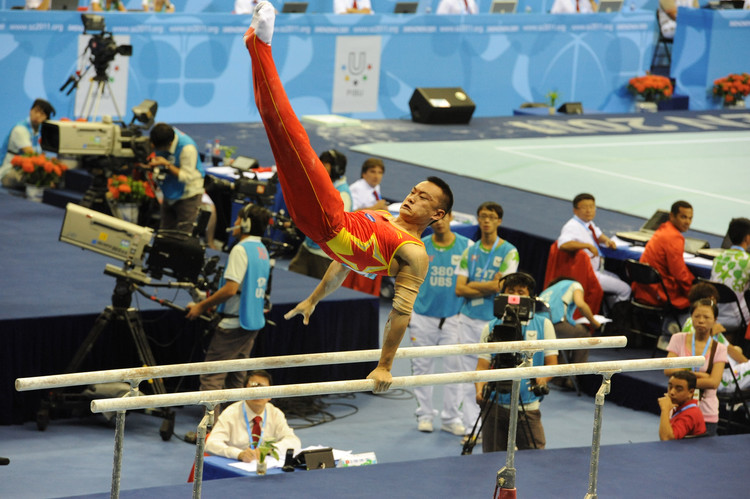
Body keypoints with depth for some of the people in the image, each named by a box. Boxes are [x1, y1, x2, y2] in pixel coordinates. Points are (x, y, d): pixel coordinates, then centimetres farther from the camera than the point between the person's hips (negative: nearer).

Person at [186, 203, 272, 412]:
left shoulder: (241, 249, -15)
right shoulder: (263, 251, 13)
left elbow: (230, 289, -22)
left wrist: (202, 306, -12)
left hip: (234, 322, -9)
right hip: (254, 322, 9)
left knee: (211, 378, -7)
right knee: (235, 379, 14)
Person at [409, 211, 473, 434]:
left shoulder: (467, 246, 0)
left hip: (453, 317, -1)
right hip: (423, 316, 1)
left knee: (454, 367, 0)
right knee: (422, 366, 6)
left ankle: (451, 418, 9)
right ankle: (425, 414, 18)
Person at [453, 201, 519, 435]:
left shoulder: (509, 252, -2)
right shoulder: (469, 252, 10)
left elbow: (501, 286, -12)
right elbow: (459, 289, 2)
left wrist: (472, 285, -3)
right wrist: (487, 288, -8)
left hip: (495, 320, -4)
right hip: (469, 319, 4)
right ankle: (472, 426, 9)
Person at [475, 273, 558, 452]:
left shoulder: (543, 324, 7)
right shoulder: (491, 328, 8)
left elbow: (551, 364, 6)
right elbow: (482, 366, 5)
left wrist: (541, 379, -16)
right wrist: (480, 389, -15)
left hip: (528, 406, -1)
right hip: (495, 404, 1)